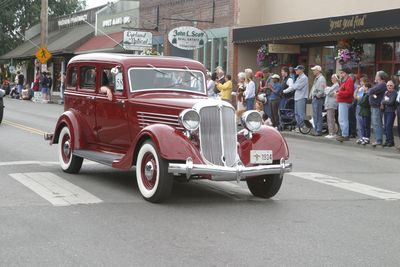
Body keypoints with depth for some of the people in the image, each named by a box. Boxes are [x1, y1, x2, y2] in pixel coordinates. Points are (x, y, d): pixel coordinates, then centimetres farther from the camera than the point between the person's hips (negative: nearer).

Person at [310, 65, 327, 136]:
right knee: (315, 115, 14)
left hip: (318, 99, -11)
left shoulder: (321, 78, -13)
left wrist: (317, 96, -14)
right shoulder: (316, 78, 19)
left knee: (318, 116, -9)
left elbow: (321, 91, -21)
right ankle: (316, 130, 20)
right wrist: (312, 96, 15)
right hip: (314, 98, 11)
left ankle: (318, 131, -7)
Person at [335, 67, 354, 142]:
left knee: (343, 119, -11)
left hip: (344, 102, -11)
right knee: (341, 119, 16)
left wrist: (339, 93, -18)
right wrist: (337, 92, 9)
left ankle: (345, 135, -9)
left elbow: (348, 92, -23)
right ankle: (344, 134, 21)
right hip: (341, 102, 11)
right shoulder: (344, 81, 21)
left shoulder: (349, 81, -13)